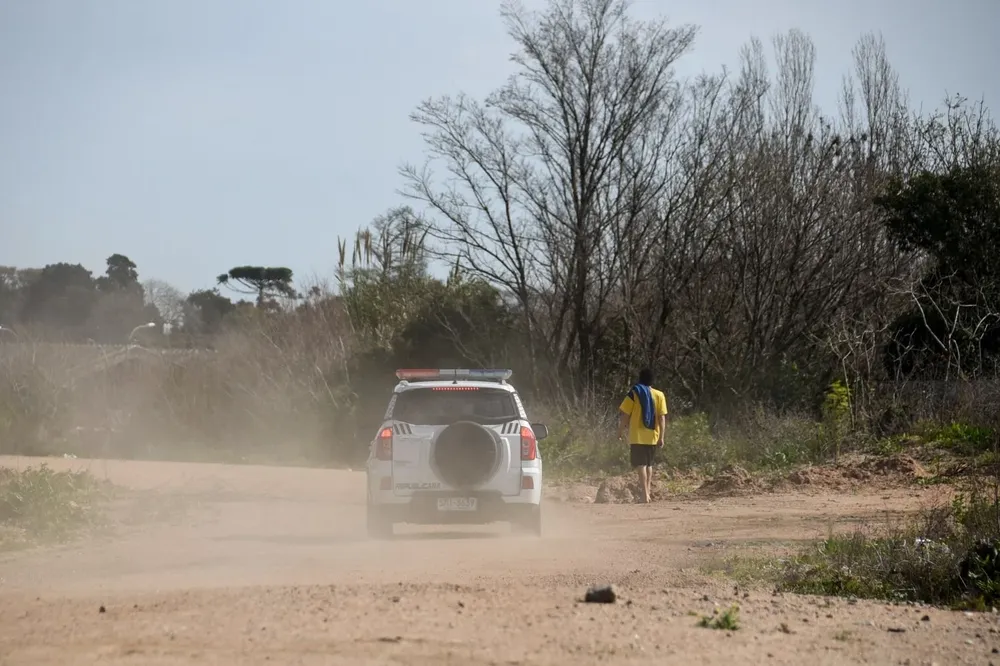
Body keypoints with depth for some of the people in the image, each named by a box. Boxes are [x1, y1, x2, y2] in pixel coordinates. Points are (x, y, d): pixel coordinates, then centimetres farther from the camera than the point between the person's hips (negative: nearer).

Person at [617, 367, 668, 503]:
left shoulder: (634, 393, -3)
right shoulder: (659, 395, 3)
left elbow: (625, 415, -5)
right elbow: (662, 418, -1)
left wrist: (620, 432, 6)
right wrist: (661, 437, 1)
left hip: (637, 436, -3)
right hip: (653, 437, 3)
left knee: (641, 465, -6)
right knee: (649, 465, 20)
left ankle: (645, 495, -15)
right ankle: (648, 491, 19)